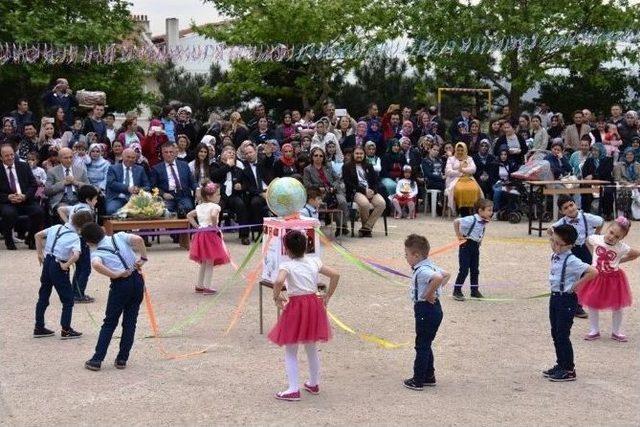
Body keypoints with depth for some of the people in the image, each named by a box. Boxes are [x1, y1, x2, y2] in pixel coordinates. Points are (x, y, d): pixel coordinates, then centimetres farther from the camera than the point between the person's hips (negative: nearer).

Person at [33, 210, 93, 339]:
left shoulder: (57, 227, 4)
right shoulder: (75, 238, -15)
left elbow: (38, 235, 13)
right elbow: (76, 255, -32)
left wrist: (40, 253, 17)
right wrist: (66, 265, -16)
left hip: (47, 262, 7)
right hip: (58, 267, -7)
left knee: (43, 296, 16)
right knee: (68, 299, 8)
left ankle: (39, 328, 23)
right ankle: (66, 330, 11)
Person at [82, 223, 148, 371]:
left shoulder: (96, 253, 0)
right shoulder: (119, 237, 8)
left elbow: (96, 265, -24)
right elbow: (138, 239, -9)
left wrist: (115, 274, -14)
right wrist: (143, 258, 1)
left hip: (120, 285, -3)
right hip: (137, 280, 3)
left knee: (109, 323, 8)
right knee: (130, 322, 11)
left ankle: (97, 360, 7)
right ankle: (122, 359, 14)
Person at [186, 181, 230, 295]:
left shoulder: (199, 207, 10)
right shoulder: (214, 206, -13)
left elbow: (189, 216, 16)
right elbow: (213, 215, -33)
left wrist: (197, 226, 12)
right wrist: (215, 226, -19)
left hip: (200, 233, 7)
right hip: (211, 234, -7)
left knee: (203, 263, 18)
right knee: (210, 264, 1)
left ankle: (199, 286, 23)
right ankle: (207, 287, 3)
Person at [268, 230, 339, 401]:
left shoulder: (286, 265, -12)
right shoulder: (314, 262, 3)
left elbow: (279, 281, -32)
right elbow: (335, 275, 2)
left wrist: (276, 297, -14)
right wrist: (327, 296, 10)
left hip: (295, 306, -5)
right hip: (314, 304, 5)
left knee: (290, 352, 5)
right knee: (312, 349, 21)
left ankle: (294, 390, 1)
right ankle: (314, 384, 33)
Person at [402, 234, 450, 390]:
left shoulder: (422, 271, -22)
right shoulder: (430, 266, 10)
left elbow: (438, 278, -41)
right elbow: (446, 275, 24)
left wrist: (430, 293, -27)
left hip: (426, 309, -10)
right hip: (433, 309, 10)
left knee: (422, 346, -1)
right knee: (425, 345, 19)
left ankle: (418, 380, 7)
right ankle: (429, 376, 28)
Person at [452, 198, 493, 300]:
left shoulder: (484, 221, 0)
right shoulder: (472, 220, -24)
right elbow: (456, 222, -30)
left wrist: (479, 240, 7)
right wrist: (459, 236, -23)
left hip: (476, 246, 8)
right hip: (466, 246, -7)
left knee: (475, 270, 13)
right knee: (464, 270, -4)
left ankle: (474, 291, 24)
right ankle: (457, 291, 5)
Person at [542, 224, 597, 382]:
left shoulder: (571, 261, -21)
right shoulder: (555, 256, 5)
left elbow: (593, 272, -28)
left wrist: (577, 284, -20)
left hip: (567, 299, -8)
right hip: (554, 297, 8)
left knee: (562, 335, -3)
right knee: (555, 333, 15)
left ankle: (569, 370, 8)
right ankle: (560, 365, 28)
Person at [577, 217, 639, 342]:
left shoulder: (621, 247, -16)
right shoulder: (596, 239, -14)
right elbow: (587, 240, 9)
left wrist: (620, 260, -3)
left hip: (613, 280, -1)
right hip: (596, 277, 1)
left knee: (617, 307, 9)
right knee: (592, 305, 7)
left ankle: (616, 332, 27)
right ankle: (594, 331, 22)